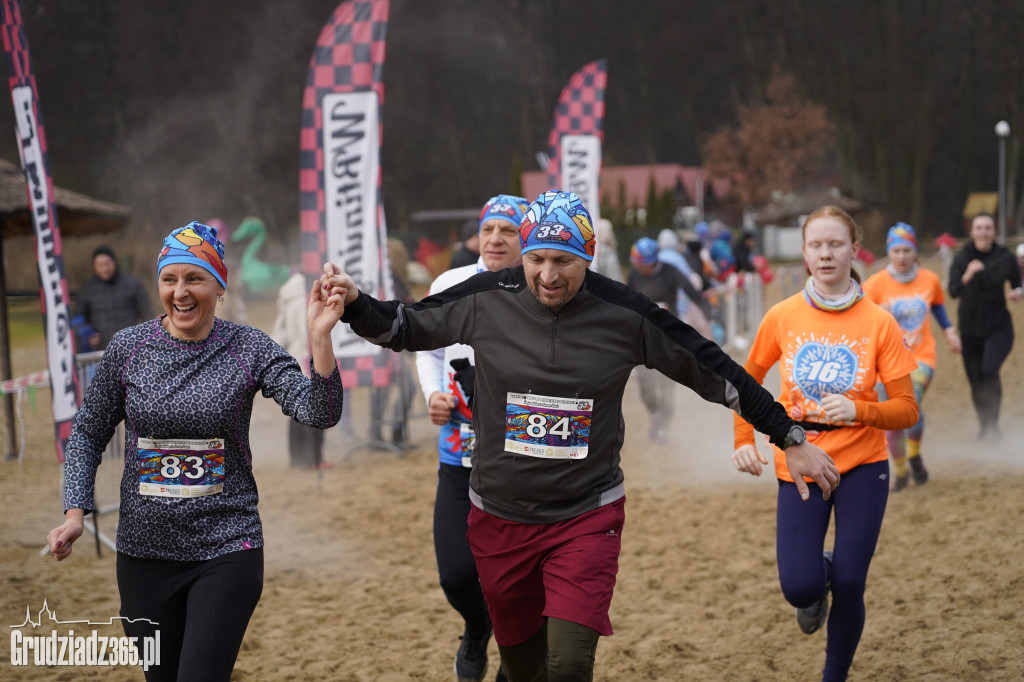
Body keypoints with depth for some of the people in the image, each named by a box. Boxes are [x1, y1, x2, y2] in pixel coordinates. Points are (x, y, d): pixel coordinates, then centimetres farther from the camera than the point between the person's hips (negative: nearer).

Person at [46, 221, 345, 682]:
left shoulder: (250, 349, -5)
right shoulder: (128, 347, -1)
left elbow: (319, 414, -16)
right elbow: (89, 432, 9)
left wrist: (319, 337, -30)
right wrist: (75, 512, -3)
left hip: (226, 549, -2)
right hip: (144, 550, 2)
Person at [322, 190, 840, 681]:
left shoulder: (625, 315, -9)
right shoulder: (485, 300, -7)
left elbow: (716, 372, -1)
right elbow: (403, 327, 8)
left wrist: (790, 438, 3)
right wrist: (354, 304, -12)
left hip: (588, 516, -2)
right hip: (500, 516, 2)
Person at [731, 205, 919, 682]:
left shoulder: (879, 324, -8)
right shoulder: (782, 317, -3)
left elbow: (906, 411, -7)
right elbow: (749, 379, 14)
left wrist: (857, 410, -25)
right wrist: (743, 440, 1)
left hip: (862, 466, -1)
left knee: (849, 585, -5)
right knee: (799, 587, -12)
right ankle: (819, 576, 27)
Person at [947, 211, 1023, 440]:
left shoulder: (1005, 257, -6)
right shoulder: (963, 257, -8)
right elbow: (953, 291, -17)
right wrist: (967, 277, -36)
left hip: (999, 328, -1)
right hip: (970, 329, 1)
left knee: (990, 370, -23)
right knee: (975, 380, 7)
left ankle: (993, 424, -12)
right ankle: (983, 426, 28)